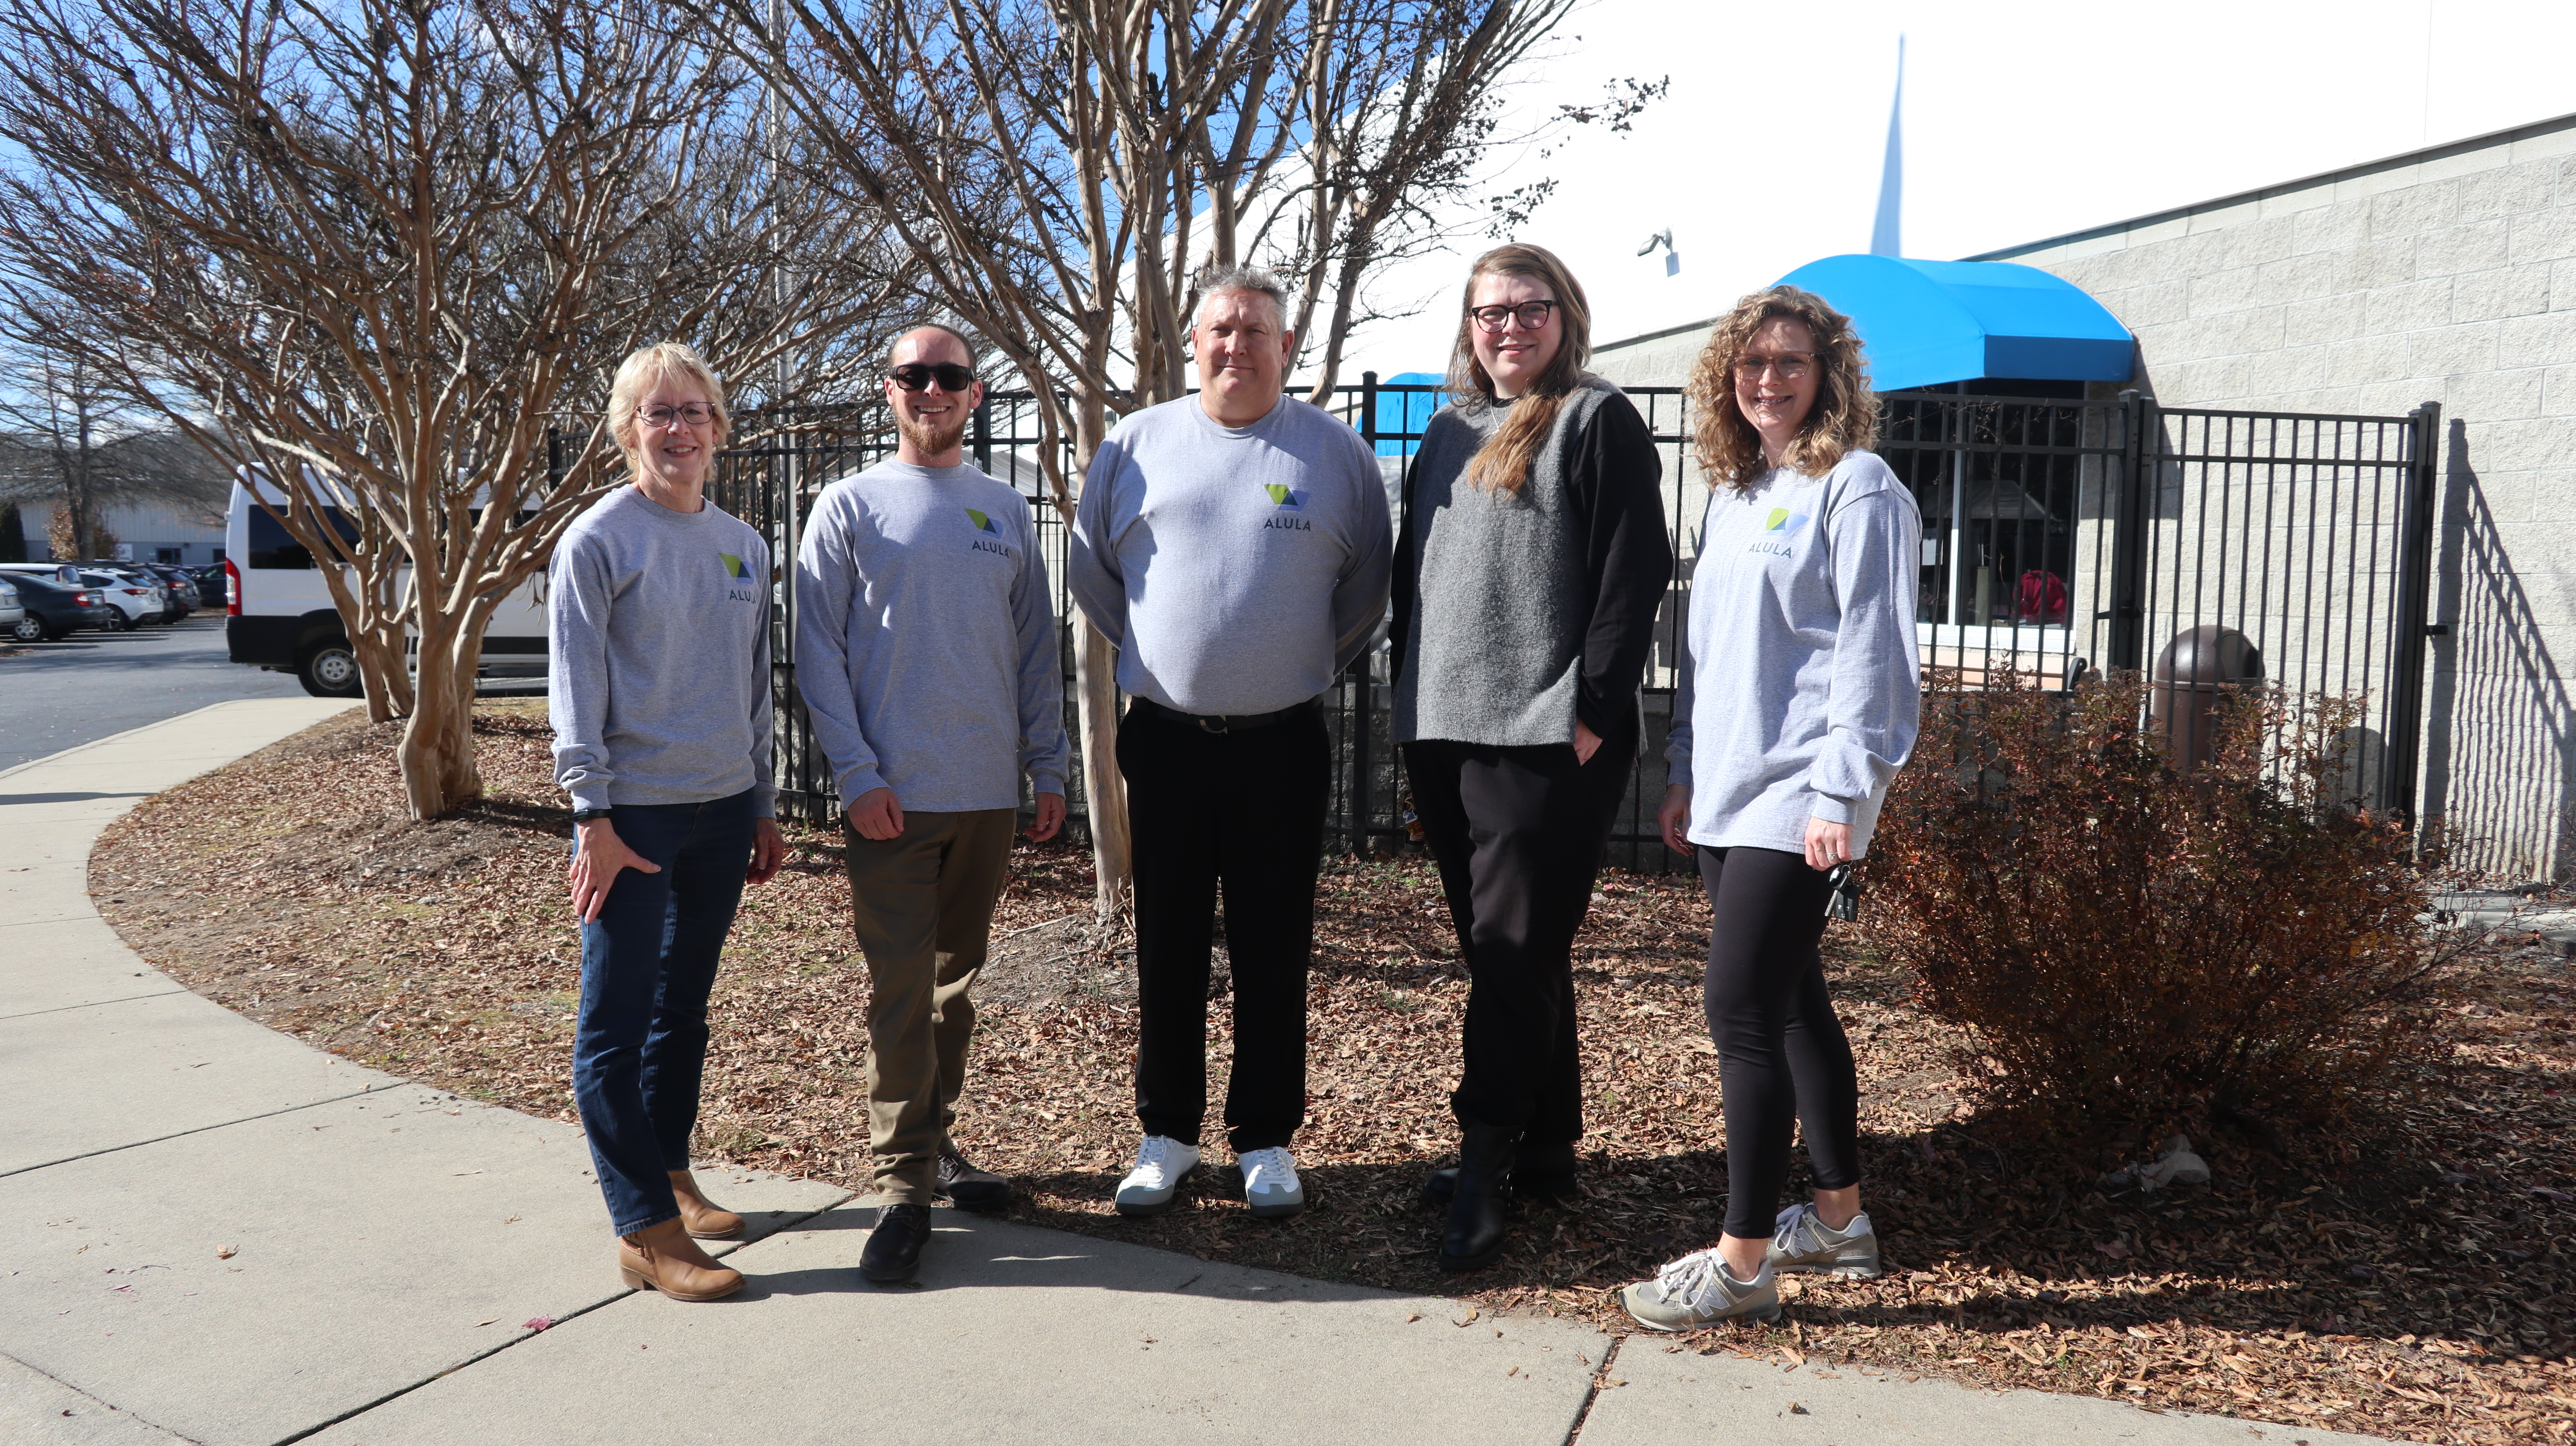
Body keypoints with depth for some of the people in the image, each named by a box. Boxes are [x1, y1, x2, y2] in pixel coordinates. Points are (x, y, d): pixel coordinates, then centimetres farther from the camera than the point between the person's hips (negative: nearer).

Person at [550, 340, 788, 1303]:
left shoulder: (745, 546, 11)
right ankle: (646, 1229, 1)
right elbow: (576, 688, -9)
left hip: (722, 810, 6)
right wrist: (593, 816, -14)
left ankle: (670, 1177, 28)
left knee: (683, 1009, 15)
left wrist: (765, 808, 15)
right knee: (617, 1023, -3)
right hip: (634, 811, -6)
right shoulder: (599, 540, -6)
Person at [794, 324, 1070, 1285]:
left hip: (990, 793, 4)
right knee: (901, 989, -5)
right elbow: (819, 655, -3)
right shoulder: (849, 507, 1)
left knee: (956, 980, 13)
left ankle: (935, 1142, 26)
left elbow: (1038, 650, 13)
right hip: (892, 794, -4)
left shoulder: (1008, 513, 12)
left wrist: (1048, 766, 7)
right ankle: (903, 1186, 1)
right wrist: (857, 771, -12)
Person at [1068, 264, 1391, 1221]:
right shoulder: (1137, 444, 4)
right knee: (1168, 951, 9)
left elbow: (1367, 586, 11)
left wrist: (1312, 666, 10)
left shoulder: (1336, 452, 2)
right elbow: (1090, 567, 15)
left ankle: (1267, 1141, 20)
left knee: (1273, 955, 6)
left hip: (1281, 745, -1)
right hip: (1164, 741, 1)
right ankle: (1168, 1132, 23)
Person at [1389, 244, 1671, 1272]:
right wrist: (1412, 708, 15)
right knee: (1503, 949, 12)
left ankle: (1486, 1161, 0)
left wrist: (1594, 710, -16)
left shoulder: (1599, 422, -2)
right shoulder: (1447, 436, 19)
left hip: (1546, 738, -7)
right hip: (1446, 732, 7)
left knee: (1515, 950, -6)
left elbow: (1633, 575, -10)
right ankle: (1546, 1149, 23)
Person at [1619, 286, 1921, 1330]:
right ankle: (1839, 1220, 29)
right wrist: (1685, 770, 17)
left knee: (1743, 1013, -9)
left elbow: (1872, 651, -13)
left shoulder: (1856, 490, -7)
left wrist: (1841, 788, -18)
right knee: (1791, 1005, 15)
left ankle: (1741, 1263, 1)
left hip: (1796, 799, -8)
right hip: (1727, 793, 8)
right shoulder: (1732, 493, 17)